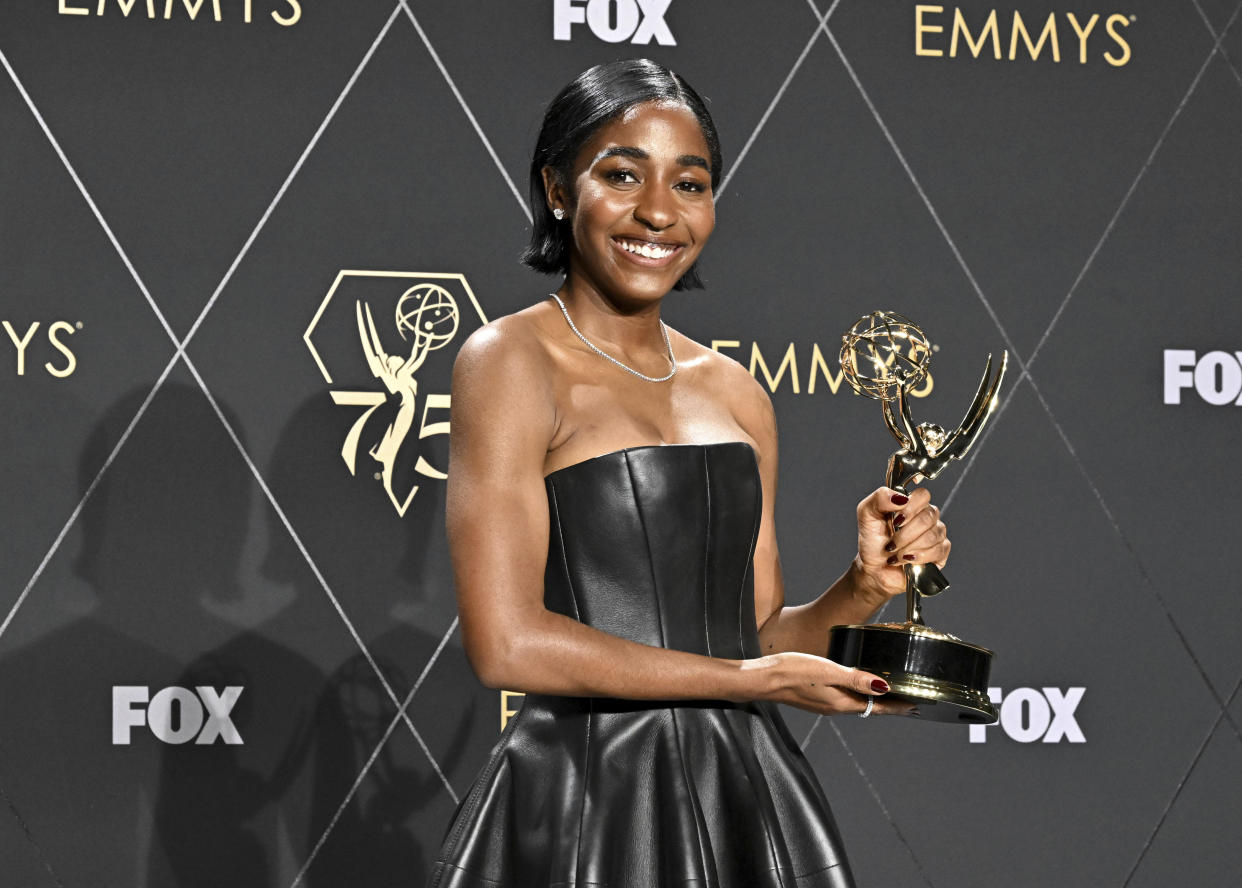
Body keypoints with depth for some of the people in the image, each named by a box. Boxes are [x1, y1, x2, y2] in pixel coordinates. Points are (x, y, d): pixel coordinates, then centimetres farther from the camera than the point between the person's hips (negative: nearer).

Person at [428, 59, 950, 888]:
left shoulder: (736, 393, 11)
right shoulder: (511, 361, -8)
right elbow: (508, 644, -16)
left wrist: (866, 587, -4)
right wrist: (757, 679, -10)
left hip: (746, 797, 6)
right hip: (586, 809, -5)